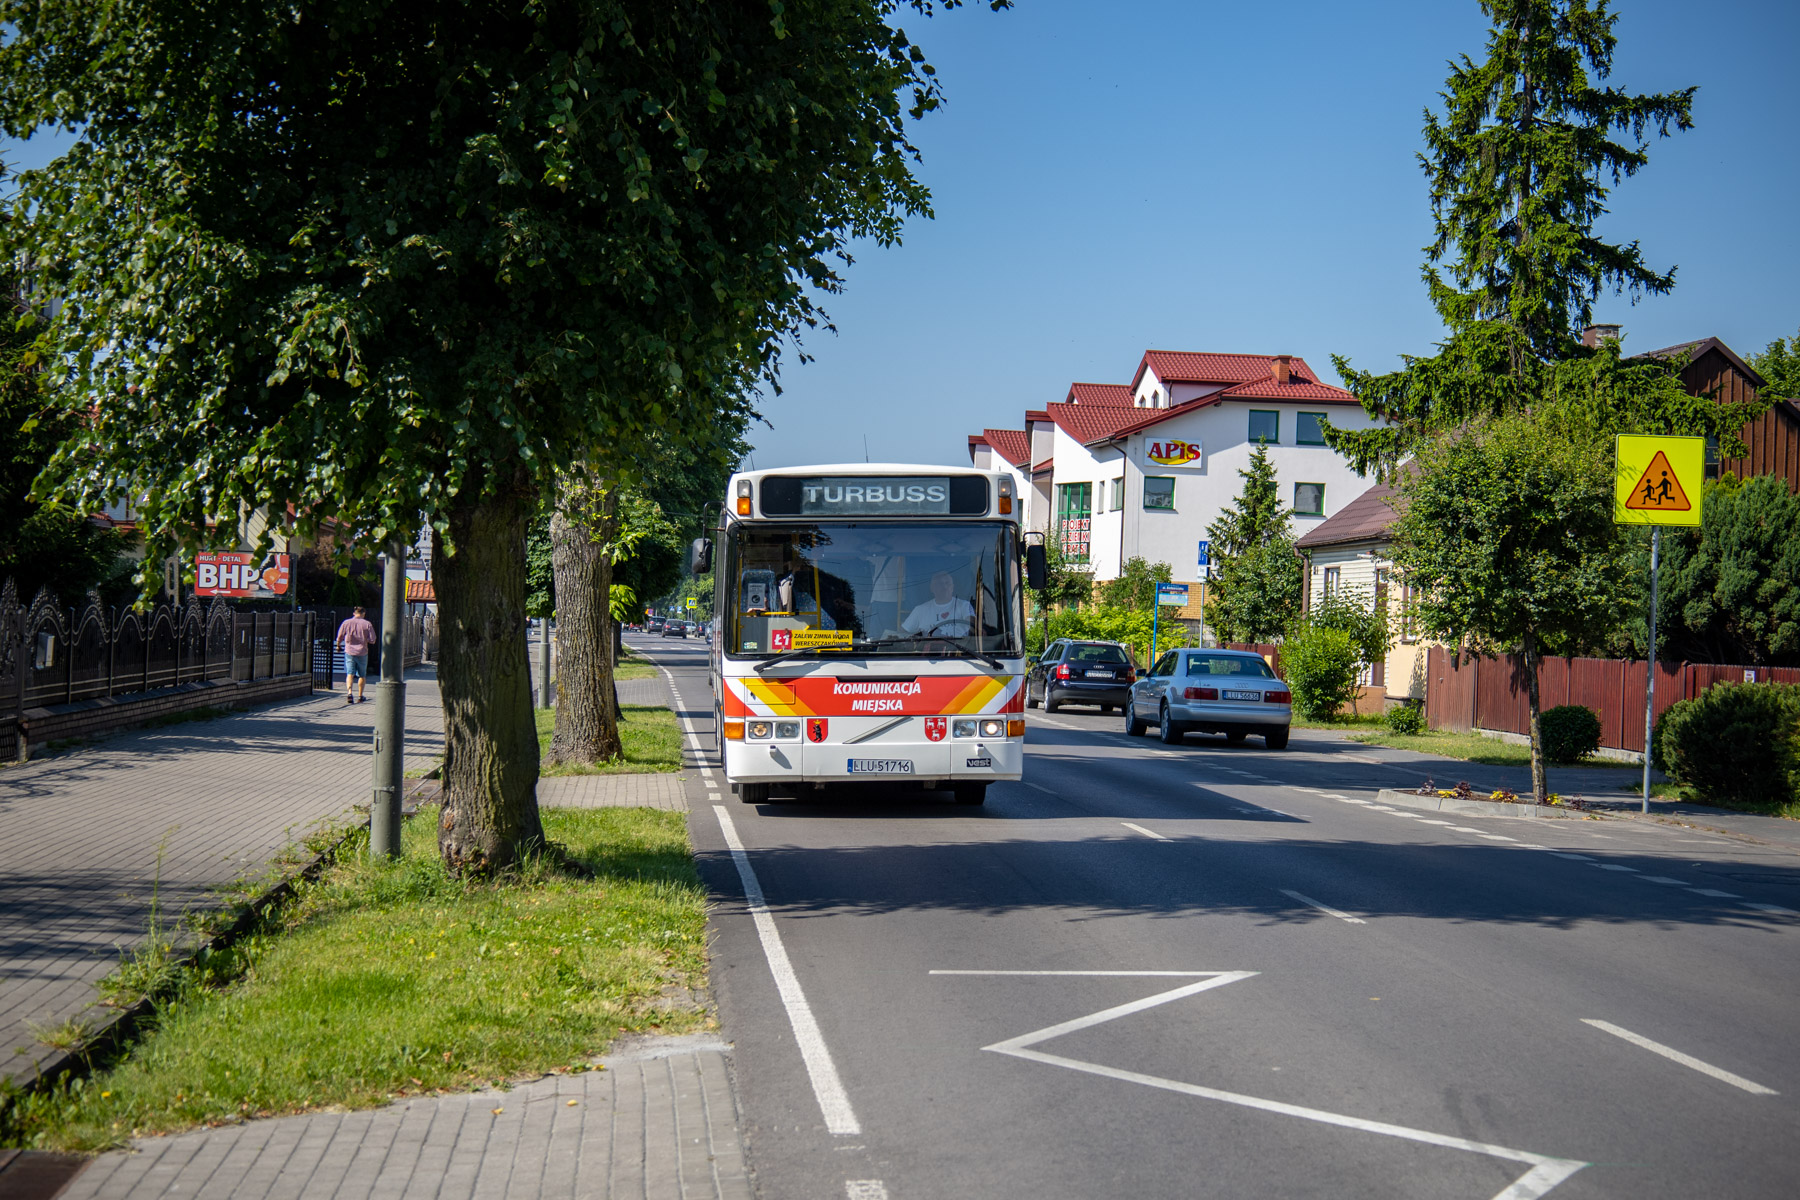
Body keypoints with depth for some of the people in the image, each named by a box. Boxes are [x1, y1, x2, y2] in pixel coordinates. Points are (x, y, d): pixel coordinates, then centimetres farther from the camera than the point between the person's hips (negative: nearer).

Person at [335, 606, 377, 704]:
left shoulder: (346, 623, 0)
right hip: (362, 652, 0)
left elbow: (339, 638, 4)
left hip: (349, 652, 0)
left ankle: (349, 693, -25)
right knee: (362, 675, 13)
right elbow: (372, 640, -5)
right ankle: (360, 696, 20)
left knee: (350, 674, -3)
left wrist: (338, 646, 25)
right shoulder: (367, 624, -3)